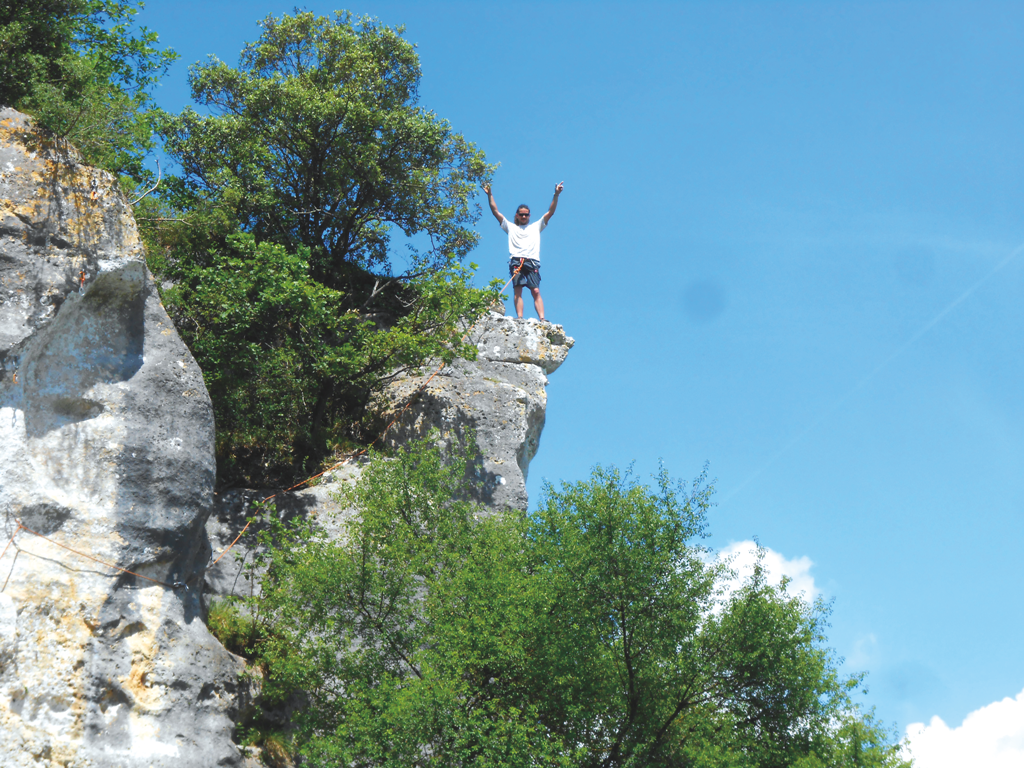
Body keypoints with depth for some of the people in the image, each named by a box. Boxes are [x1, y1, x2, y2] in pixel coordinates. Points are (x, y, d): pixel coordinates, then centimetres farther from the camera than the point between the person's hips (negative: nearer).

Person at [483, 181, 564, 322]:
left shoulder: (536, 227, 26)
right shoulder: (511, 227, 25)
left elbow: (550, 212, 20)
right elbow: (495, 211, 20)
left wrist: (556, 195, 9)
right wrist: (489, 195, 12)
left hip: (532, 262, 0)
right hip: (516, 261, 0)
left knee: (536, 291, -12)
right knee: (517, 290, -13)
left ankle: (542, 319, -23)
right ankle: (519, 318, -21)